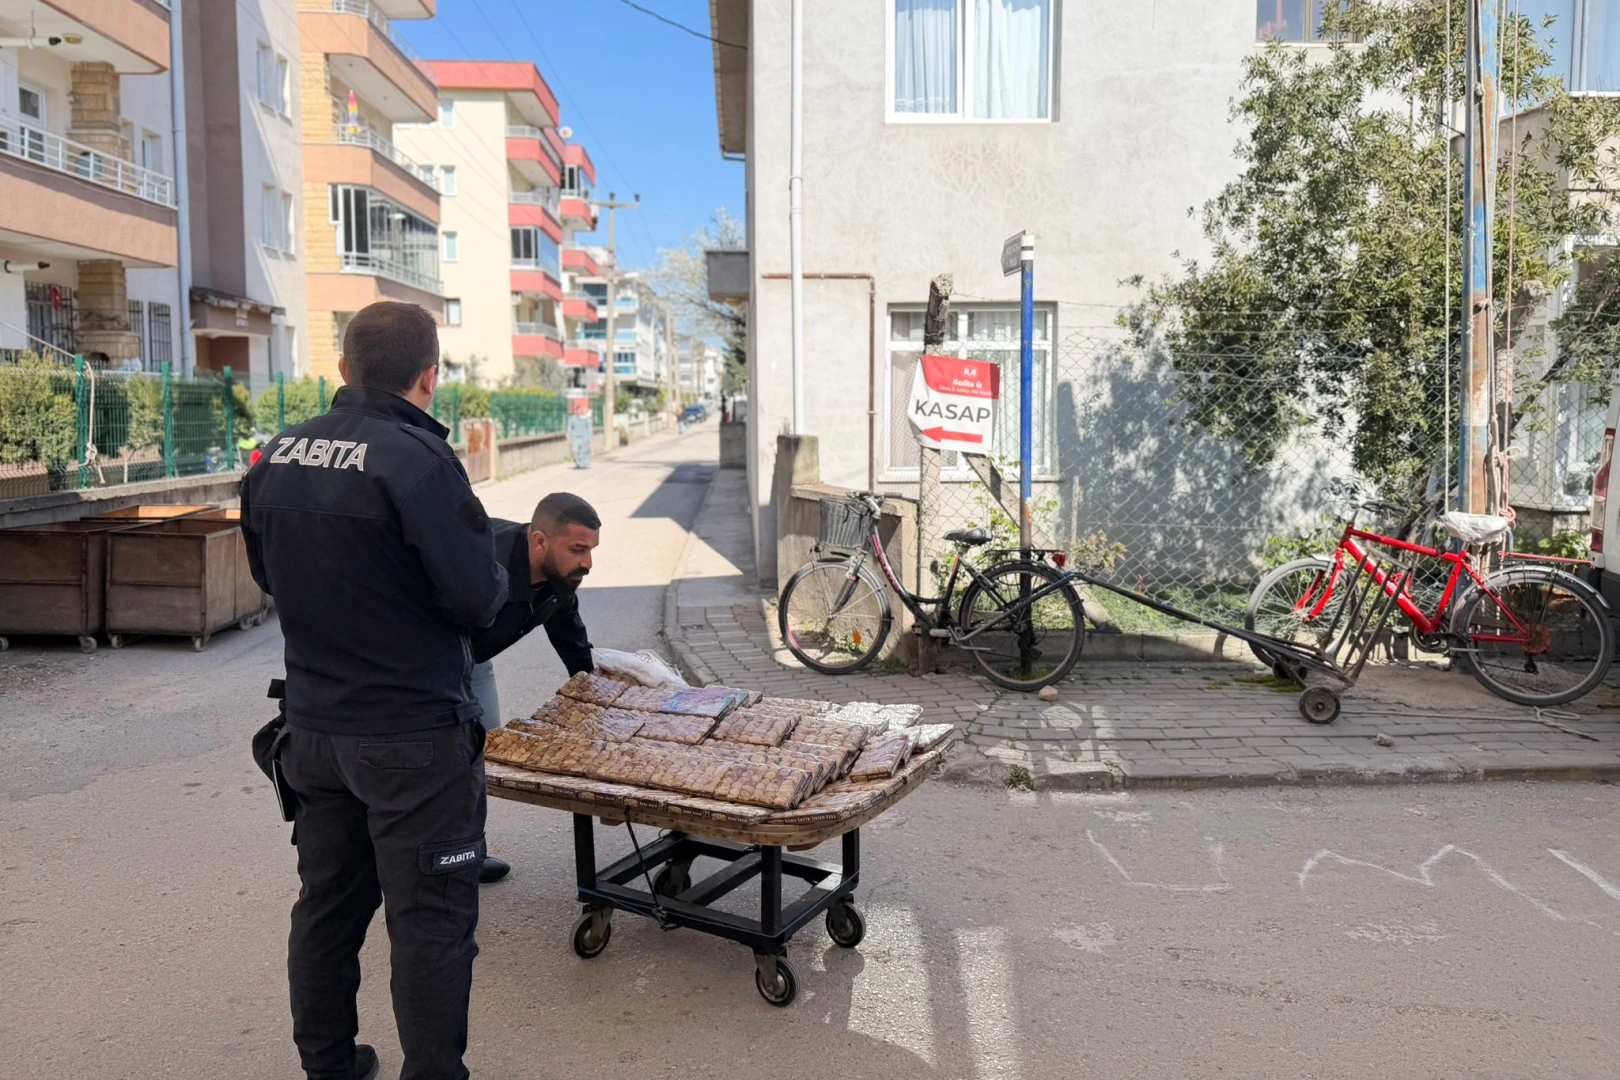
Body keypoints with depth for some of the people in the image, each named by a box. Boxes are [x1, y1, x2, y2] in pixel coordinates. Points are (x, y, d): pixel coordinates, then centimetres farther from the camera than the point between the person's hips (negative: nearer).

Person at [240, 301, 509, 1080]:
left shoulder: (277, 457, 2)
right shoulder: (416, 458, -20)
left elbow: (269, 575, 14)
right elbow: (480, 597, -19)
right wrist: (488, 562, 1)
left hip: (313, 722, 7)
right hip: (413, 736, -7)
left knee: (328, 905, 20)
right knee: (431, 919, 5)